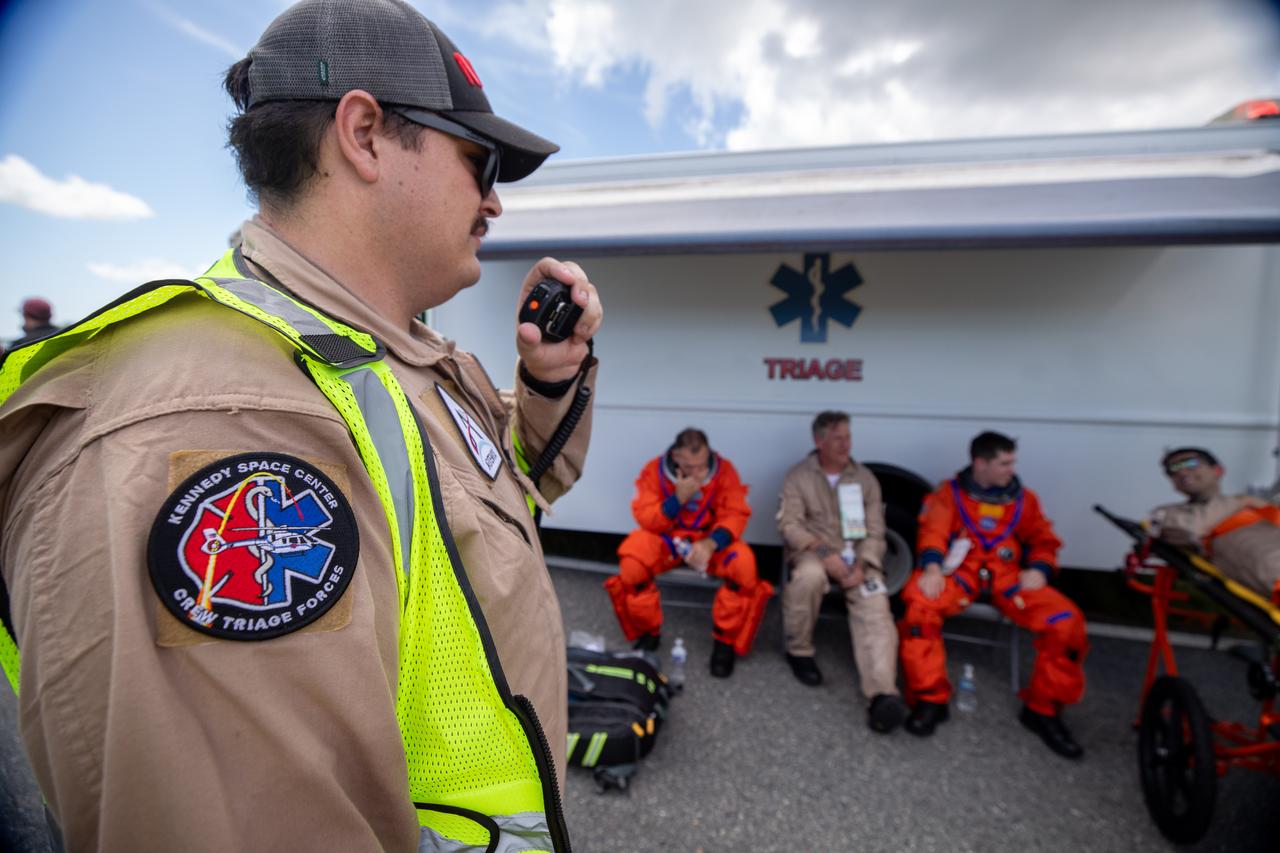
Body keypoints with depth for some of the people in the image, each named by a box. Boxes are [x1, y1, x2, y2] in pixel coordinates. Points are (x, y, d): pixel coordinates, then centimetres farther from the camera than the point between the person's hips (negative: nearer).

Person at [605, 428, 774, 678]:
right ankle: (648, 632, -2)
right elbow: (645, 519, -16)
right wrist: (677, 499, -32)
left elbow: (735, 515, -16)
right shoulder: (654, 470, -15)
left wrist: (711, 543, -35)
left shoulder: (724, 470, -14)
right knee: (631, 559, -30)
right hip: (665, 539, 0)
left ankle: (726, 640, -8)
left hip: (710, 540, 0)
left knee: (743, 562, -30)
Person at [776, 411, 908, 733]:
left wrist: (861, 565, -13)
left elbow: (875, 531, 6)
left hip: (856, 556, 3)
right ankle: (799, 652, -13)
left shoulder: (865, 478, 10)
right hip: (812, 552, -2)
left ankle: (884, 695, -39)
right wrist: (825, 553, -22)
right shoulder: (799, 475, 1)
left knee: (875, 609, -25)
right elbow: (789, 524, -8)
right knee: (809, 575, -37)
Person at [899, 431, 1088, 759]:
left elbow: (1044, 541, 15)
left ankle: (1043, 708, -1)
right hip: (961, 571, -2)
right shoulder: (949, 493, 5)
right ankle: (931, 698, -17)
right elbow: (933, 533, -6)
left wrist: (1038, 569, -7)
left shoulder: (1023, 499, 13)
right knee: (919, 601, -33)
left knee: (1065, 619, -22)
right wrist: (932, 567, -26)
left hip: (1009, 575, 3)